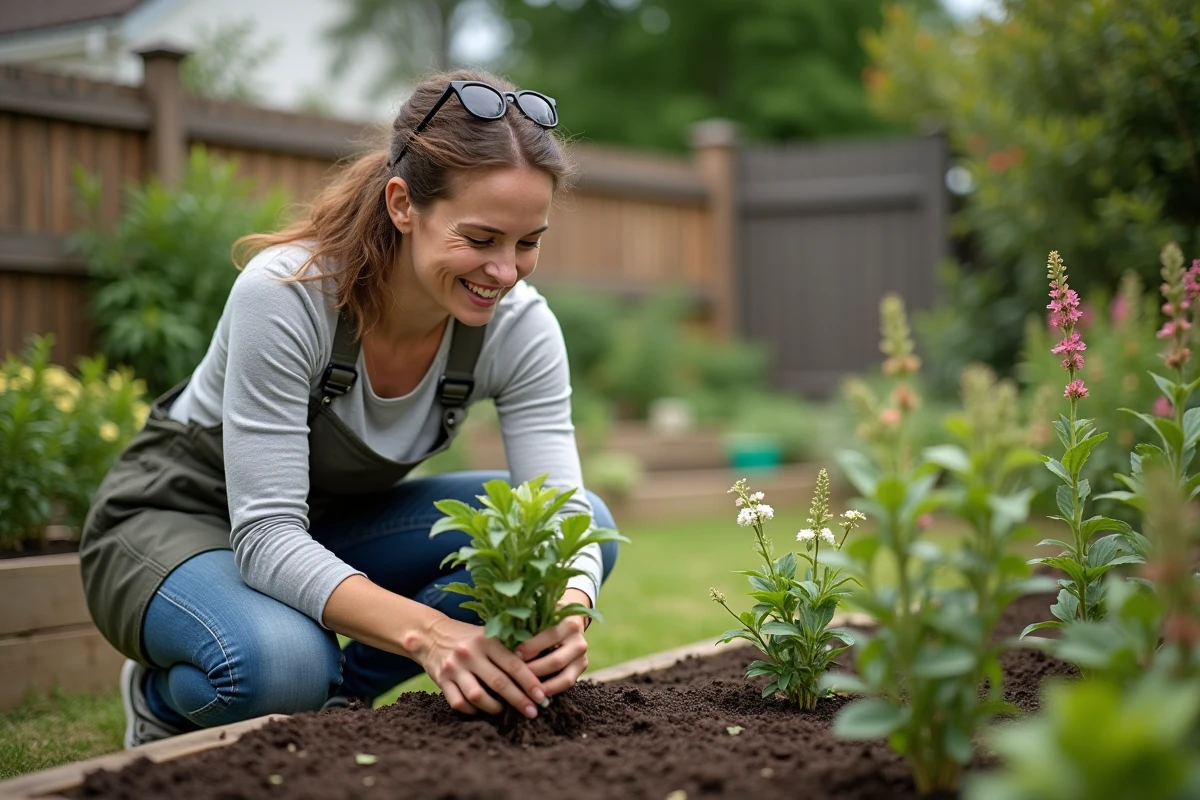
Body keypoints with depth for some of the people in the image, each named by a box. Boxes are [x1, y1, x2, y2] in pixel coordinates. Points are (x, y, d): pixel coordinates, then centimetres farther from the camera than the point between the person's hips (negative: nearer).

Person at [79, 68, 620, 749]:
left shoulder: (520, 326, -18)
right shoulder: (287, 293, -32)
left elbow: (564, 511, -23)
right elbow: (267, 534, -35)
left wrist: (567, 615, -48)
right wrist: (428, 631, -51)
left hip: (336, 526, 5)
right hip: (181, 519, -5)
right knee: (284, 662, -40)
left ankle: (337, 697, -5)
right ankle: (166, 702, -3)